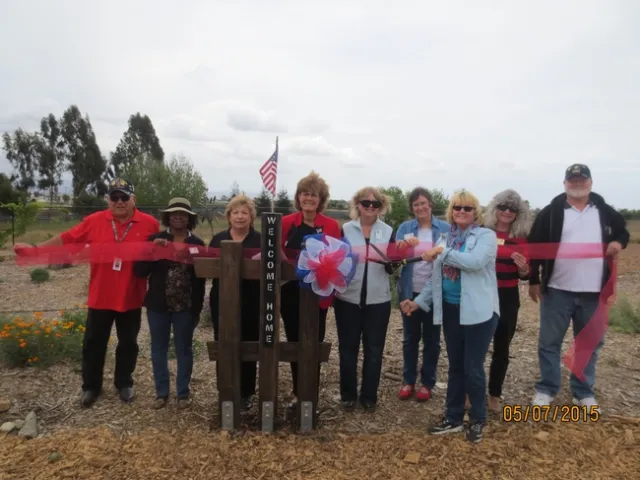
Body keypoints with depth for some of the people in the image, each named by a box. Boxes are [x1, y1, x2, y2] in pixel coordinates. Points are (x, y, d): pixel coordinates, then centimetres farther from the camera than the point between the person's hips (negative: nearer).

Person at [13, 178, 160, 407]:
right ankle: (91, 386, 32)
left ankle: (124, 383, 34)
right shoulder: (95, 221, -3)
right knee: (93, 343, 13)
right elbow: (67, 238, 2)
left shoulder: (149, 224, -7)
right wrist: (35, 249, 0)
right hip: (100, 297, 1)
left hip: (131, 299, -1)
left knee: (128, 343, 14)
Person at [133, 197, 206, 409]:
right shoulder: (155, 240, 0)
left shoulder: (197, 243, 0)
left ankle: (183, 393, 24)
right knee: (158, 350, 11)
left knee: (184, 350, 9)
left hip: (186, 307, -1)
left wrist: (198, 308, 1)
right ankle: (161, 392, 27)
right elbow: (139, 271, -4)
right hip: (158, 305, 1)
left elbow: (201, 277, 3)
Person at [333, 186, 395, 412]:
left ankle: (369, 396, 23)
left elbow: (392, 268, 1)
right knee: (348, 347, 8)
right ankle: (348, 395, 24)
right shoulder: (345, 229, 1)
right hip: (348, 298, 0)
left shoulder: (388, 231, 3)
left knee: (374, 350, 9)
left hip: (378, 300, 1)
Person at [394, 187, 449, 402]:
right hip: (411, 291, 1)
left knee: (431, 339, 11)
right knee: (410, 338, 12)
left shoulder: (445, 228, -2)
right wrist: (401, 248, -28)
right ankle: (408, 381, 26)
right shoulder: (404, 227, 2)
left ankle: (427, 382, 26)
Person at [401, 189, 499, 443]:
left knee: (473, 368, 2)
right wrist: (419, 301, 5)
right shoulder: (444, 238, 10)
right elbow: (436, 277, 12)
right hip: (450, 310, 5)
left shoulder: (486, 236, -6)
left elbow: (476, 261, -26)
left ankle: (477, 420, 24)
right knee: (455, 367, 15)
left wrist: (442, 253, -23)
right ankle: (453, 417, 30)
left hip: (478, 311, -5)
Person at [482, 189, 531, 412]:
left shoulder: (521, 239, 2)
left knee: (501, 348, 11)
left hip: (508, 299, 2)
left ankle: (495, 395, 28)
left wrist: (523, 268, -16)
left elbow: (524, 276, 6)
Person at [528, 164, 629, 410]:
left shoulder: (606, 211, 6)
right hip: (557, 290, -2)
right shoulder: (551, 212, -1)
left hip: (593, 292, 3)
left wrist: (619, 242, -4)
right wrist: (534, 280, -3)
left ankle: (584, 392, 29)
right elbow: (535, 246, 0)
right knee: (549, 342, 4)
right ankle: (546, 389, 20)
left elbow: (622, 232, 21)